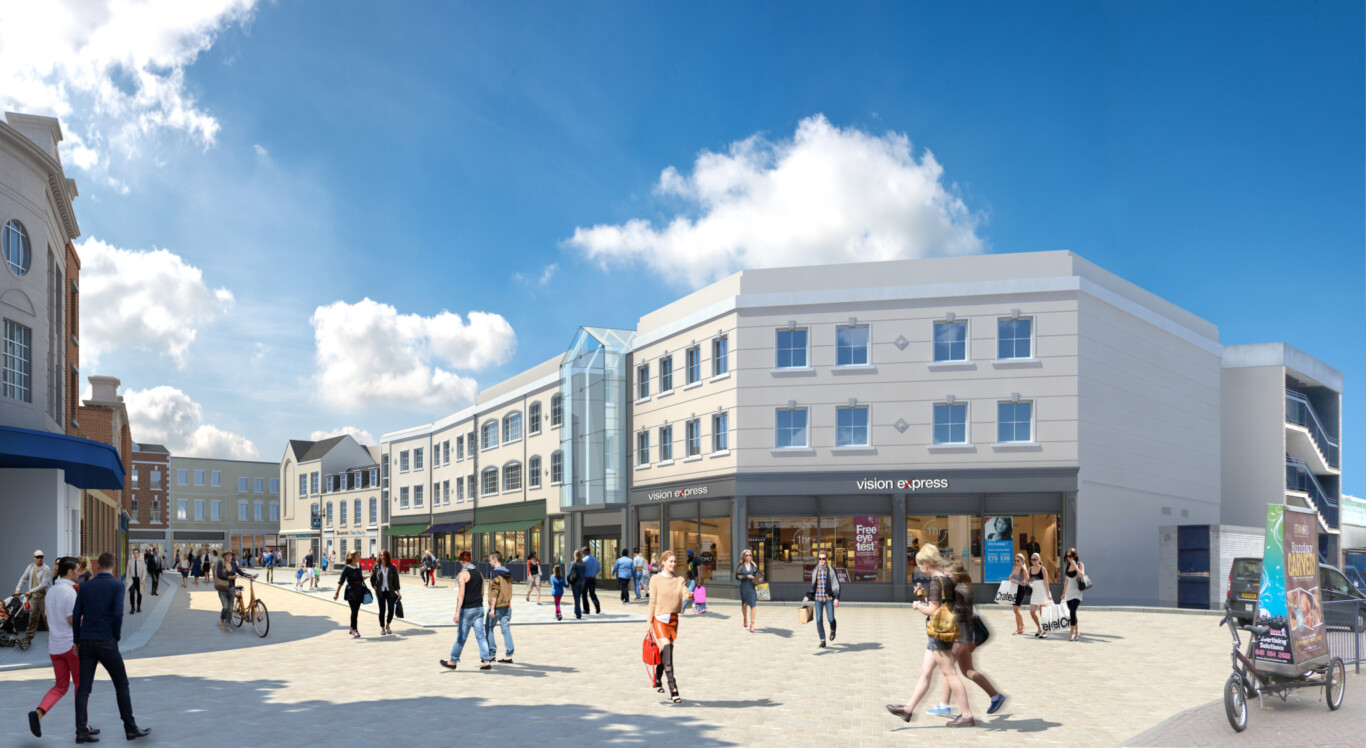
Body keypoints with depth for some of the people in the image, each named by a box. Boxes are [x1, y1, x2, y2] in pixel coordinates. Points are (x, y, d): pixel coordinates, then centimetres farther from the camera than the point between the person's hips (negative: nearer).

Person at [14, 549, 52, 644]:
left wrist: (31, 591, -22)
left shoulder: (46, 569, -12)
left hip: (43, 597, -5)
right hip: (33, 597, 5)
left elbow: (44, 584, -18)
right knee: (33, 618, 9)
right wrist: (18, 589, -1)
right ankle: (28, 637, 14)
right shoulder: (30, 567, 8)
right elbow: (23, 578, 13)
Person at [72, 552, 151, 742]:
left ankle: (82, 731, 0)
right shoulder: (118, 585, -6)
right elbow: (118, 614, -17)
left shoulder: (86, 586, 7)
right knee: (121, 685, 6)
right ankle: (131, 728, 9)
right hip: (106, 644, -4)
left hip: (86, 642, 4)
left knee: (83, 688, 6)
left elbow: (76, 615, 4)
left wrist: (77, 641, 13)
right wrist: (116, 637, -2)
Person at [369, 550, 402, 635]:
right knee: (382, 610, 2)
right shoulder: (376, 567, 1)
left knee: (391, 609, -4)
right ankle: (382, 628, 17)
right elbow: (372, 579, 9)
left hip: (390, 592, 0)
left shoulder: (392, 567, 1)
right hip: (380, 592, 0)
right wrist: (374, 586, -9)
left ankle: (388, 625, 19)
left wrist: (398, 592, 3)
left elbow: (396, 580, 4)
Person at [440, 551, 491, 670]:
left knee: (461, 636, 5)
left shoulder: (463, 574, -12)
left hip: (467, 610, -6)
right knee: (480, 635, 6)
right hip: (479, 608, 6)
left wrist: (457, 612, -21)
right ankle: (486, 661, 1)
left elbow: (461, 594, -19)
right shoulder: (479, 573, 9)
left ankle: (453, 661, 17)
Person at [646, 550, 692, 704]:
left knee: (665, 651, 13)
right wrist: (649, 622, -2)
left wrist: (689, 596, -33)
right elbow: (653, 602, -2)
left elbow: (685, 594, -9)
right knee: (667, 650, -16)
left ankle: (657, 679, 35)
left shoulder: (679, 580, 8)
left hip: (673, 619, 5)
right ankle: (673, 688, -19)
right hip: (659, 618, -4)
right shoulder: (655, 579, -2)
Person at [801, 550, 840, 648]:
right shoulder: (815, 571, 7)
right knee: (819, 620, -4)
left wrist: (837, 598, -13)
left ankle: (832, 631, 32)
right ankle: (822, 640, 6)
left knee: (831, 619, -3)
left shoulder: (831, 570, -3)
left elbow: (836, 585, -4)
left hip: (829, 598, -2)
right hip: (818, 598, 3)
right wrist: (808, 596, 7)